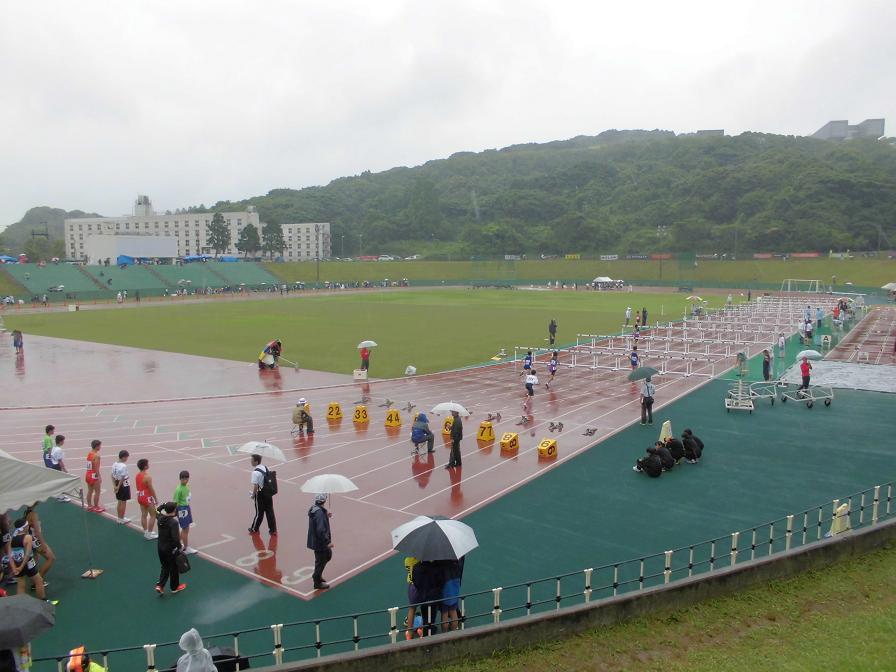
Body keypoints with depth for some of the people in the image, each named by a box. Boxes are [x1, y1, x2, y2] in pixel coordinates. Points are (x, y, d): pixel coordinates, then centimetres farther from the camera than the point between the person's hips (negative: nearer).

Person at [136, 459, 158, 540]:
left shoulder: (138, 475, 2)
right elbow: (151, 489, -19)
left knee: (144, 515, 16)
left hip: (140, 496, 8)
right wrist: (156, 500, -10)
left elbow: (138, 487, 11)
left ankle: (146, 532, 25)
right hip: (147, 497, -8)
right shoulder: (147, 477, -24)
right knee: (153, 515, 4)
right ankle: (149, 534, 7)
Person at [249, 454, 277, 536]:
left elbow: (255, 486, -21)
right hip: (269, 492, 6)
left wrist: (253, 495, -5)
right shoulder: (265, 467, 3)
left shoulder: (255, 472, -20)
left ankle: (254, 529, 28)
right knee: (270, 511, 11)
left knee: (259, 512, 9)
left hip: (261, 494, -6)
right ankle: (273, 530, 16)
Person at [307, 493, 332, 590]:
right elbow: (321, 530, -30)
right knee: (321, 561, 9)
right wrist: (327, 542, -22)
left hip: (315, 540, 9)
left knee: (328, 555, 26)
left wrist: (326, 516, 9)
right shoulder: (320, 513, -30)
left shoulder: (314, 509, 0)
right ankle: (317, 583, 27)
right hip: (320, 542, -9)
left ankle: (317, 575, 38)